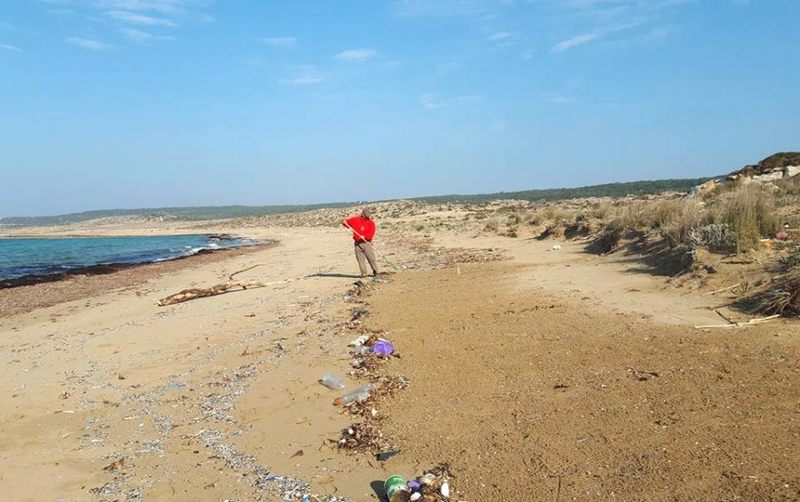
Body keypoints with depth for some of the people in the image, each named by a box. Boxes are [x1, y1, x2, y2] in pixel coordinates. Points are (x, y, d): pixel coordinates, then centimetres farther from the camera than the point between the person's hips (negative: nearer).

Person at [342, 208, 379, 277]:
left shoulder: (371, 223, 0)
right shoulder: (355, 219, 7)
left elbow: (371, 233, -10)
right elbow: (347, 221, 17)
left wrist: (365, 236, -25)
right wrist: (344, 222, -6)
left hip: (366, 243, -2)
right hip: (357, 243, 2)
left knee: (371, 257, -4)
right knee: (360, 259, 1)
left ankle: (375, 272, 10)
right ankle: (364, 273, 6)